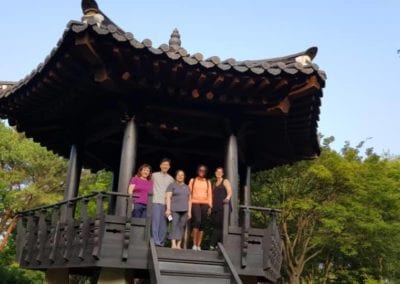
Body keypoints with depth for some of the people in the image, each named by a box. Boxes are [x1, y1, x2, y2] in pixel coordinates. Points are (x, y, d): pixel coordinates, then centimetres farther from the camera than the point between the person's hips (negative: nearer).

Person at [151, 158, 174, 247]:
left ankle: (161, 242, 6)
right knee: (155, 222, -10)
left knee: (163, 224, 2)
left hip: (166, 203, 2)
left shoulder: (171, 179, 15)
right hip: (156, 202, -2)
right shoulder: (154, 175, 10)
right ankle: (155, 241, -11)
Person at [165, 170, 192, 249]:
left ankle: (179, 245, 1)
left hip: (184, 210, 4)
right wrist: (168, 209, -11)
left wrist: (189, 211, 10)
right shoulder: (172, 185, 7)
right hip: (175, 210, -4)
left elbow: (189, 200, 18)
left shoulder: (186, 187, 20)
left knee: (181, 227, 0)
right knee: (174, 225, -12)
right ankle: (173, 244, -17)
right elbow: (168, 197, -1)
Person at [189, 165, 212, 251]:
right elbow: (189, 193, 8)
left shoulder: (208, 182, 16)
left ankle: (198, 245, 5)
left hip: (205, 204, 3)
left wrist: (210, 206, 3)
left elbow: (210, 194, 12)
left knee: (202, 225, 0)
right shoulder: (192, 180, 12)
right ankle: (194, 244, -15)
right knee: (197, 221, -22)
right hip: (195, 203, -3)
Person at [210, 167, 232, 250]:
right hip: (215, 208, 6)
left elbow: (230, 192, -8)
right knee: (215, 226, 1)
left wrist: (227, 198, -29)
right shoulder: (214, 184, 25)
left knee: (221, 226, -12)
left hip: (223, 207, -6)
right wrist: (211, 206, 19)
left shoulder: (225, 182, 5)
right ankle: (213, 245, 0)